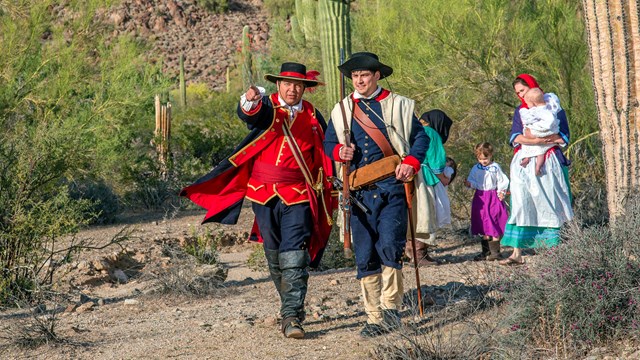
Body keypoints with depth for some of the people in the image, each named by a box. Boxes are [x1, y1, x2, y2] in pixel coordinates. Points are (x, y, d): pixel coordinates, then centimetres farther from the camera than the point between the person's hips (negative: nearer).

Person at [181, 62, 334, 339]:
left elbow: (324, 152, 19)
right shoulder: (267, 107, -1)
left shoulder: (312, 116, 6)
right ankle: (290, 306, 30)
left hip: (298, 196, -1)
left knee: (294, 254, -13)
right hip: (264, 192, 1)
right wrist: (251, 101, -48)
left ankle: (292, 316, -16)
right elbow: (249, 115, -25)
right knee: (274, 254, 12)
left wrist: (323, 185, 13)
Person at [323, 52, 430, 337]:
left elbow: (420, 137, 8)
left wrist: (411, 162, -9)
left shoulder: (397, 105, 8)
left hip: (391, 186, -3)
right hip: (360, 191, 3)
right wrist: (340, 151, -3)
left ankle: (391, 307, -3)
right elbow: (328, 143, 19)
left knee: (389, 246, -17)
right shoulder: (342, 110, 15)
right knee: (365, 257, 2)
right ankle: (374, 319, 9)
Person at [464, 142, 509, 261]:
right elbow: (472, 180, 11)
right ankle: (486, 251, 16)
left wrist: (501, 192, -11)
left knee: (494, 225, -3)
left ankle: (495, 252, 3)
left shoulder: (495, 167, -2)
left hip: (493, 197, -3)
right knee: (484, 226, 8)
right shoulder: (476, 168, 7)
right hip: (481, 198, 3)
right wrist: (469, 184, -11)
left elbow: (502, 181, 1)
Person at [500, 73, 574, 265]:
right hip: (524, 165, 3)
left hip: (547, 163, -3)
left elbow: (563, 138, -2)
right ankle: (517, 253, -6)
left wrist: (531, 138, -11)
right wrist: (542, 140, -14)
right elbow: (515, 137, 1)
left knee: (548, 205, -5)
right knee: (521, 205, -4)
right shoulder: (520, 110, 16)